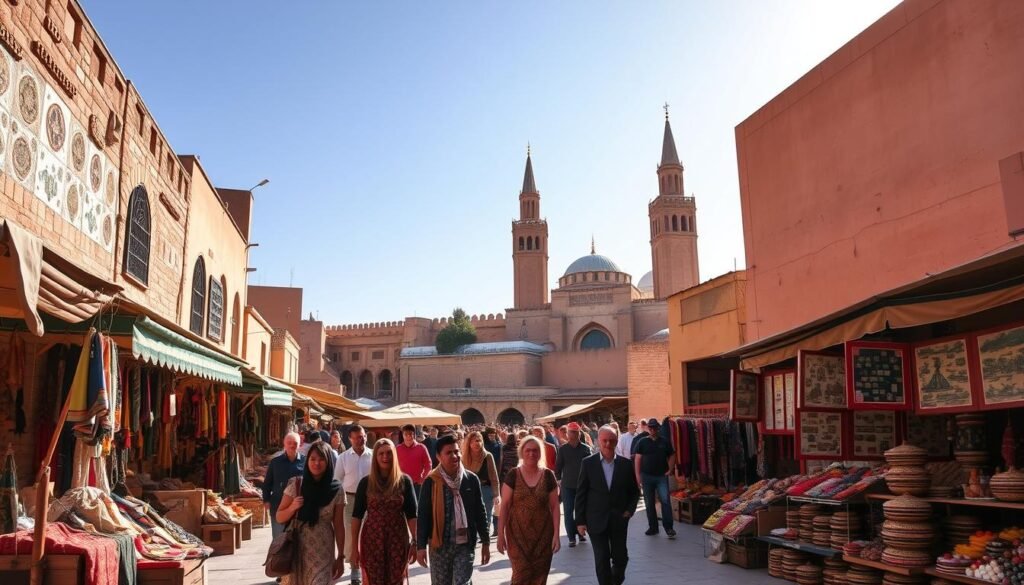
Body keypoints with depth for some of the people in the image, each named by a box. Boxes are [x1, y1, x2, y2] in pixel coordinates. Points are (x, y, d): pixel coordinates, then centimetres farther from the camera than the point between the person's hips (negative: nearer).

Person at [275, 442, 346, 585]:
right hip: (296, 549, 1)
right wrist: (292, 507, -18)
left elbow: (339, 526, 1)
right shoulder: (295, 485, -4)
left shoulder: (336, 490, -4)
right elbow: (280, 518, 2)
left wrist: (340, 557, 3)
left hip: (323, 552, 0)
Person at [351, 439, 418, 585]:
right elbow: (357, 515, 1)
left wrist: (415, 542, -3)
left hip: (398, 539, 0)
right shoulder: (366, 482, 0)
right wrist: (355, 546, -2)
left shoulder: (404, 481, 0)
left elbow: (412, 514, 1)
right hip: (372, 539, 0)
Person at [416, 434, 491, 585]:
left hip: (466, 544, 1)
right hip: (440, 545, 0)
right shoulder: (431, 482, -8)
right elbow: (423, 515, -5)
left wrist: (485, 542, 7)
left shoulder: (471, 479, -2)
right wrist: (421, 546, -7)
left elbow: (479, 512, 6)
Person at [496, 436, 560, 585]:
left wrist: (556, 534, -2)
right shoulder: (513, 475, -3)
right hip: (518, 533, -1)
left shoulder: (548, 475, 1)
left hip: (543, 534, 2)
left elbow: (554, 506, 3)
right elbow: (504, 505, -2)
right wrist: (500, 533, -5)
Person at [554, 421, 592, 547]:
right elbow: (558, 465, 2)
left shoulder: (585, 449, -1)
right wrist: (558, 479, -4)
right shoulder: (563, 449, 0)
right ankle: (571, 537, 7)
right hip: (567, 485, 0)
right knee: (568, 512, 1)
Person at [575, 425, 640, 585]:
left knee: (621, 557, 9)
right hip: (597, 520, -2)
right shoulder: (588, 463, -5)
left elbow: (634, 491, 10)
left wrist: (630, 510, -5)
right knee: (602, 560, 2)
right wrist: (580, 521, -5)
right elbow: (581, 494, -3)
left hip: (619, 520, 2)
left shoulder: (625, 464, 0)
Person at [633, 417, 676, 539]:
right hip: (647, 476, 1)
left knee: (665, 500, -10)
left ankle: (668, 527, -4)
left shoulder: (664, 441, 3)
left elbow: (672, 455, 11)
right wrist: (638, 475, -6)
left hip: (662, 476, -1)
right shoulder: (643, 442, 1)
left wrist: (670, 469, -1)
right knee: (649, 503, 8)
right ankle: (653, 527, 20)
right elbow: (637, 458, 0)